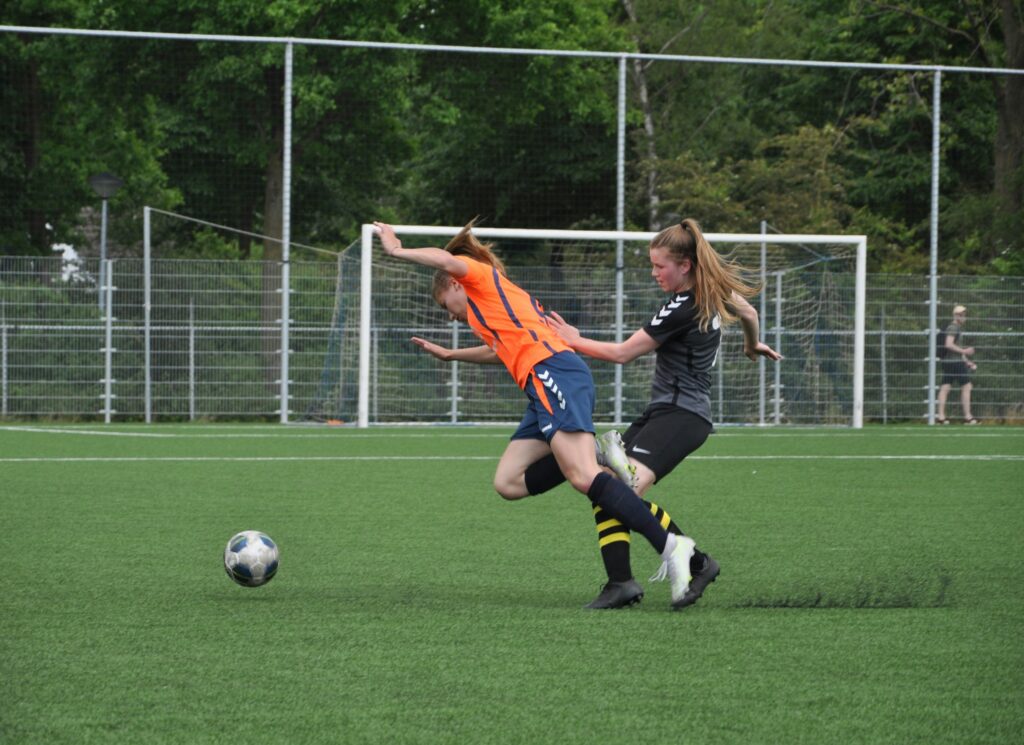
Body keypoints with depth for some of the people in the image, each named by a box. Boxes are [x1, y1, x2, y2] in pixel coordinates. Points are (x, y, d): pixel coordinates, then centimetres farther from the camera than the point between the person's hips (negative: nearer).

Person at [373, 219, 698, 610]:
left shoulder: (478, 276, 11)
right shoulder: (496, 295, 35)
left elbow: (445, 259, -12)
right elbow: (504, 350, 53)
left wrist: (398, 250, 2)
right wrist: (449, 355, 59)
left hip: (553, 373, -9)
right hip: (544, 388, 9)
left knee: (583, 477, -23)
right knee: (507, 482, 2)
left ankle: (669, 546, -33)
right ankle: (595, 455, -5)